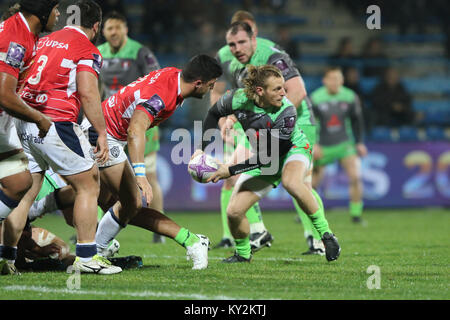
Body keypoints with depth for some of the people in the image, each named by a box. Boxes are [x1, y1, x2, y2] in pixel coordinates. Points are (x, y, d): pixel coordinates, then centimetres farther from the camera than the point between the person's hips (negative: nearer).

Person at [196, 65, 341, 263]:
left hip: (293, 149, -4)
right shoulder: (238, 99, -23)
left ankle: (326, 234, -25)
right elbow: (214, 113, 1)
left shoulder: (287, 112, -32)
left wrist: (231, 170, -30)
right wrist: (202, 148, -6)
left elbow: (269, 157, -30)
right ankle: (243, 253, 22)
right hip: (263, 160, 4)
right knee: (233, 212, -8)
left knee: (291, 182, -40)